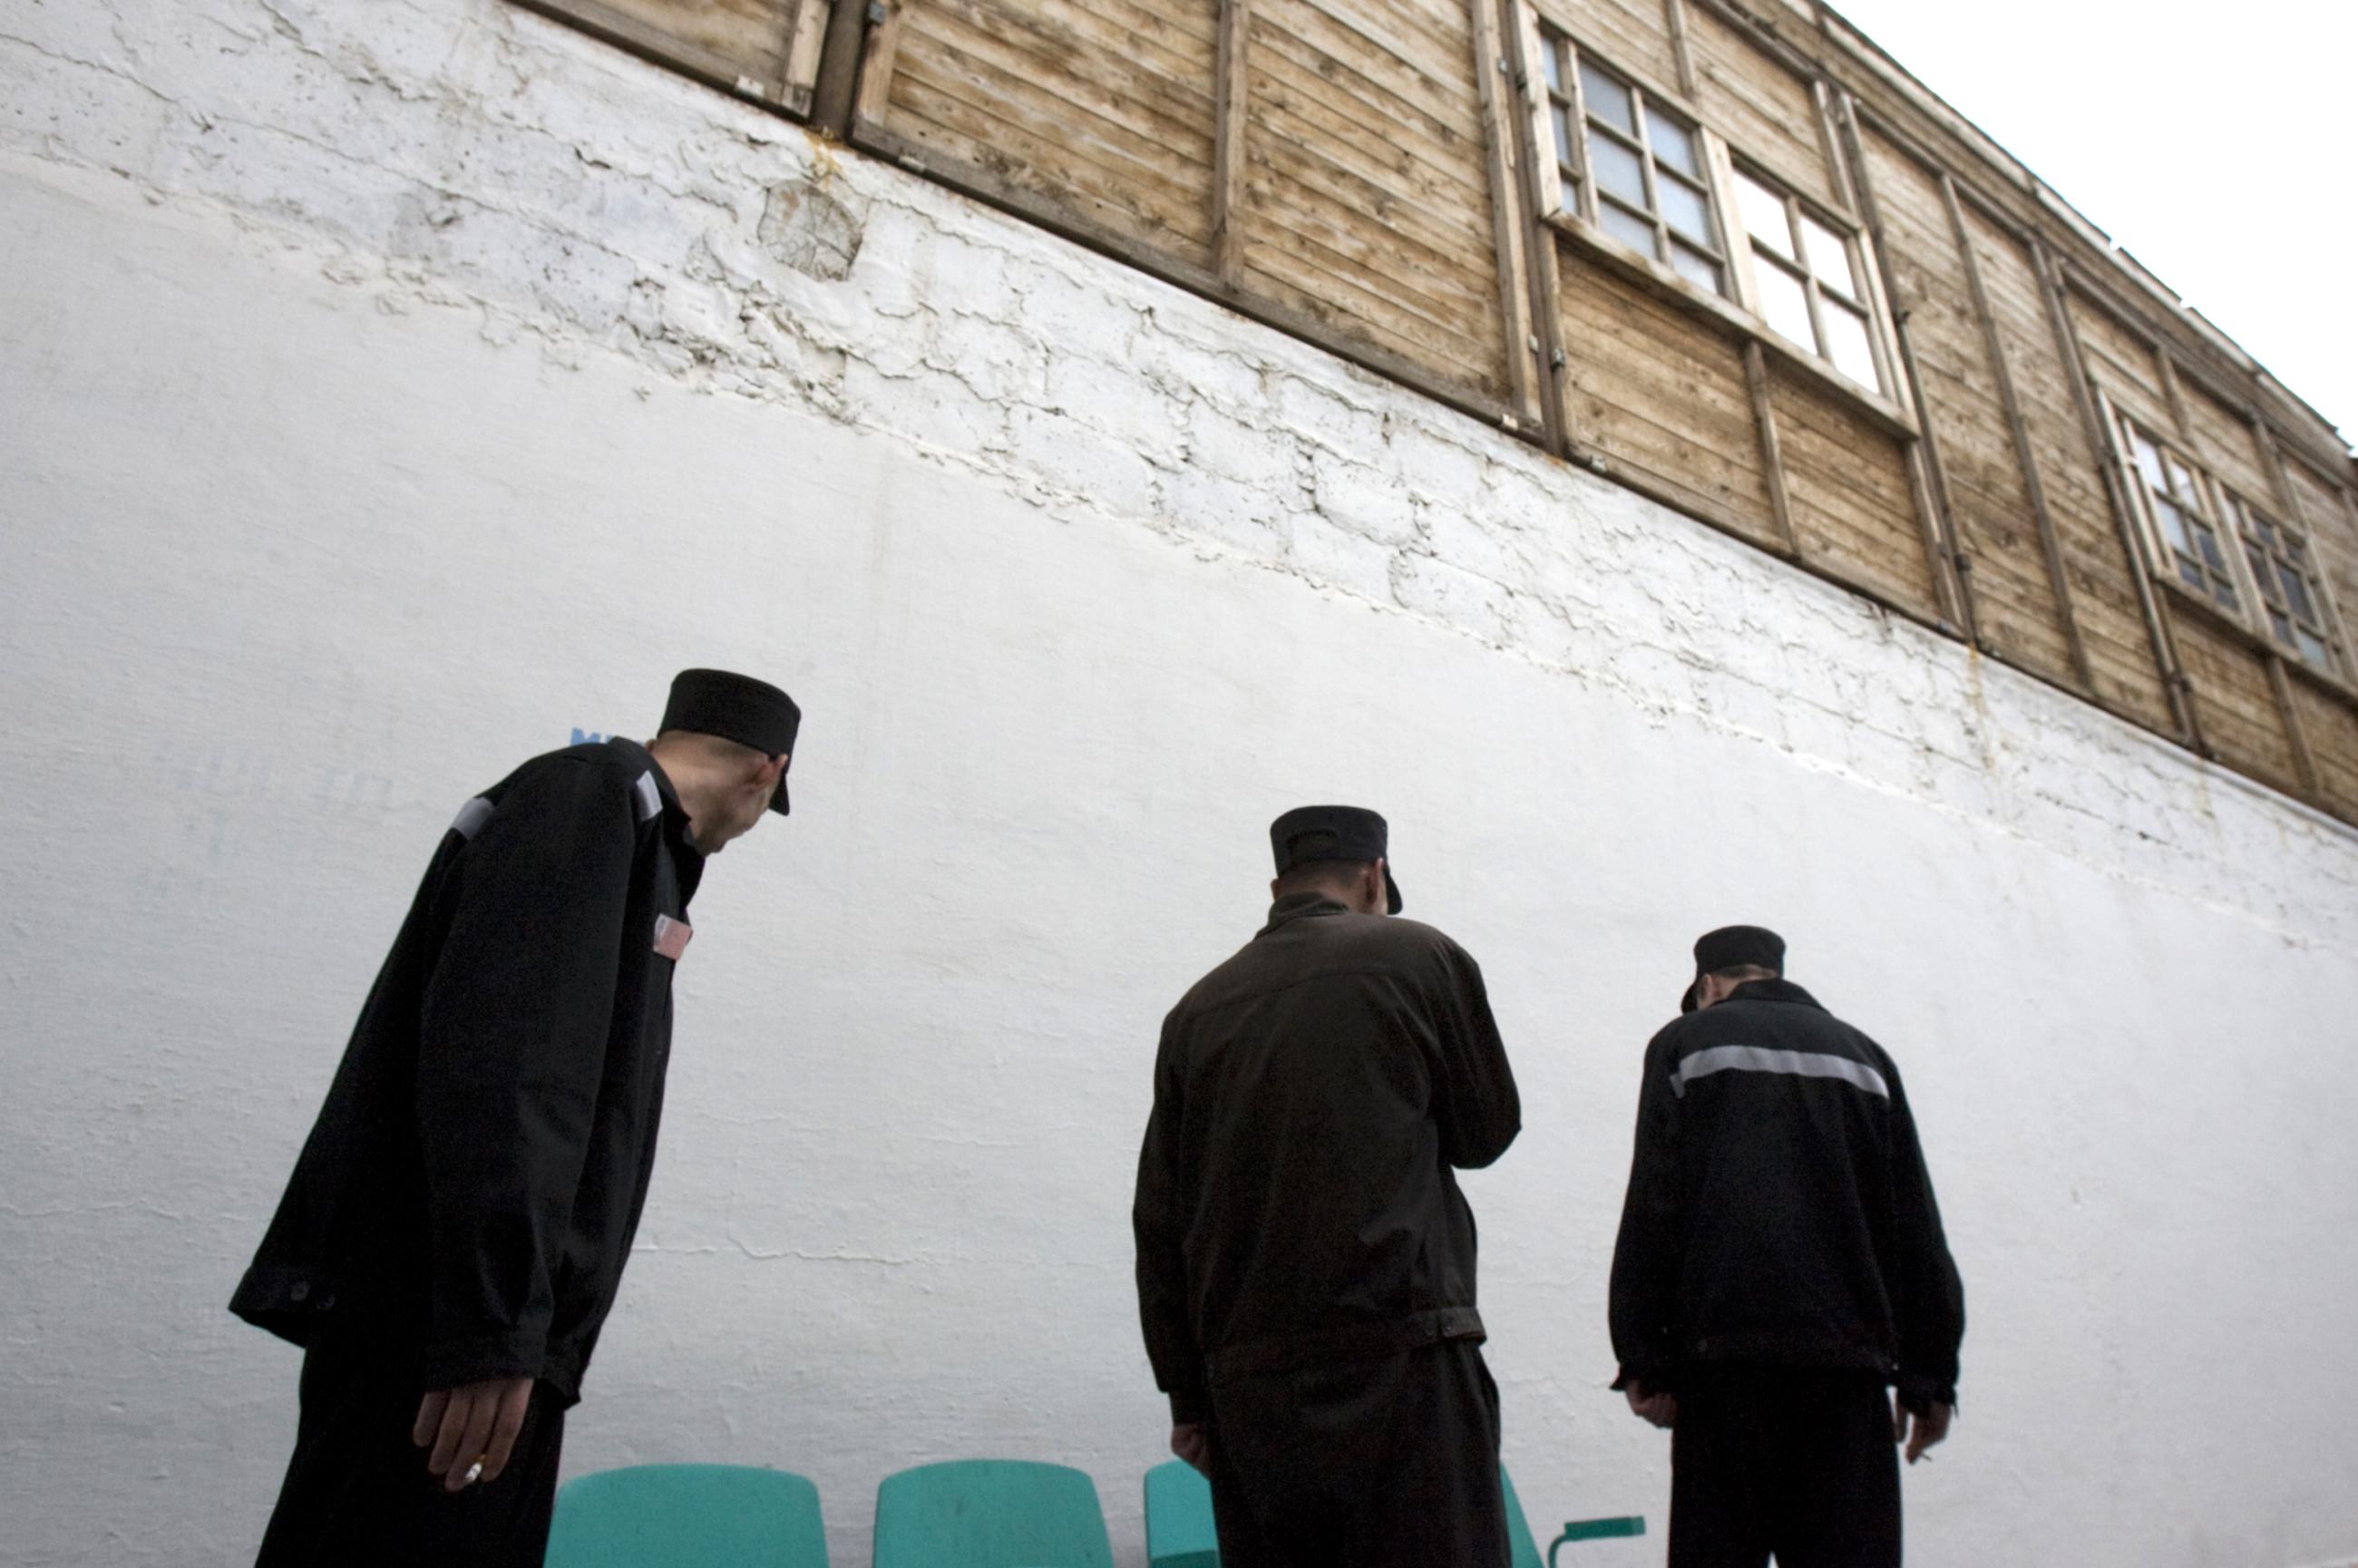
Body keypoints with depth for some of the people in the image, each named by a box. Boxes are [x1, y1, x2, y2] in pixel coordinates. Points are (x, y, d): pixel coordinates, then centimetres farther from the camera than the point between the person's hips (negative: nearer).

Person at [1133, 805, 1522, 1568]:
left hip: (1246, 1381, 5)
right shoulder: (1419, 957, 0)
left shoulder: (1200, 1008, 10)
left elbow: (1160, 1221, 9)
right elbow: (1488, 1130, 10)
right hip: (1401, 1361, -4)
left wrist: (1187, 1395, 15)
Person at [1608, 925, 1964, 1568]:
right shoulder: (1863, 1052, 19)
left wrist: (1643, 1359, -2)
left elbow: (1652, 1207, -2)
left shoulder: (1686, 1041, 8)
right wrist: (1929, 1372, 15)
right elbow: (1917, 1227, 14)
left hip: (1726, 1347, -3)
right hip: (1850, 1352, 4)